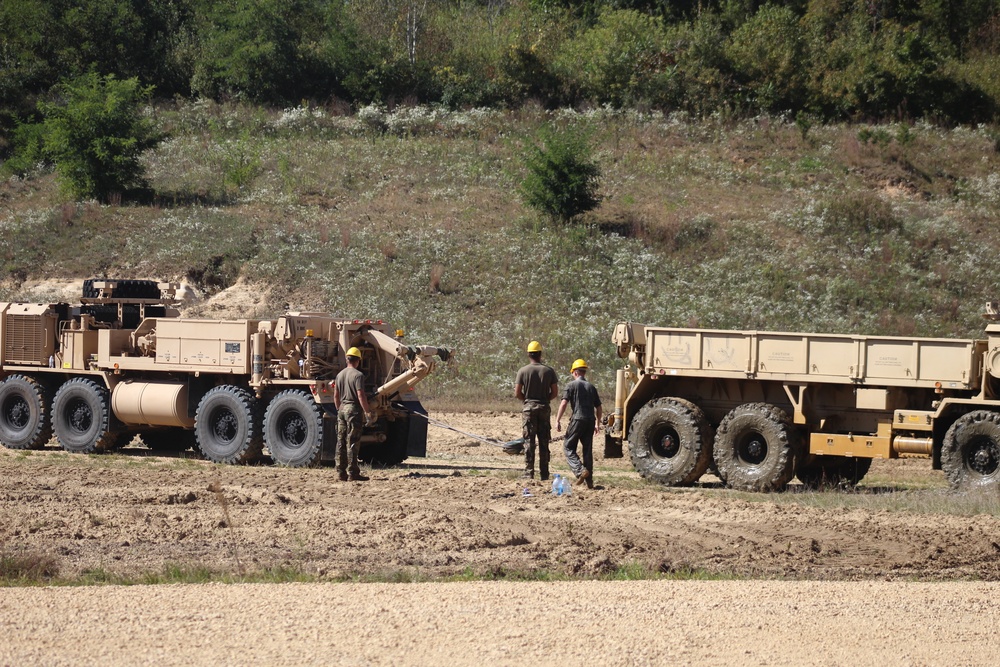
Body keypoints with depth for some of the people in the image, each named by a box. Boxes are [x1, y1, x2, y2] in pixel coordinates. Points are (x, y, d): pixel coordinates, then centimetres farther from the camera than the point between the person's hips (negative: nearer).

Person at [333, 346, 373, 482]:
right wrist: (368, 411, -10)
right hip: (353, 410, -7)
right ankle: (354, 473, -6)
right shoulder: (358, 375, -11)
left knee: (341, 442, 8)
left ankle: (341, 472, 9)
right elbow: (361, 396, -16)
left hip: (342, 409, 7)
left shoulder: (340, 375, 11)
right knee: (352, 443, -6)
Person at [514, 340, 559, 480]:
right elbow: (555, 392, -1)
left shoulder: (523, 371, -4)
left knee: (529, 442, 0)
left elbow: (517, 393, -6)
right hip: (544, 408, 2)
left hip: (529, 408, -1)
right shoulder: (549, 371, 1)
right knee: (544, 442, 6)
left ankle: (529, 472, -6)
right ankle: (544, 473, 7)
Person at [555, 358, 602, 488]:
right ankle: (589, 480, 7)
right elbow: (598, 407, 19)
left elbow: (564, 403, -9)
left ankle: (580, 470, -17)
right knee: (588, 450, 9)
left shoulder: (572, 385, 1)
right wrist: (597, 424, 28)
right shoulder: (591, 387, 17)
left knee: (568, 447, 3)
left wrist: (558, 420, -8)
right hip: (590, 420, 5)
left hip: (578, 419, -5)